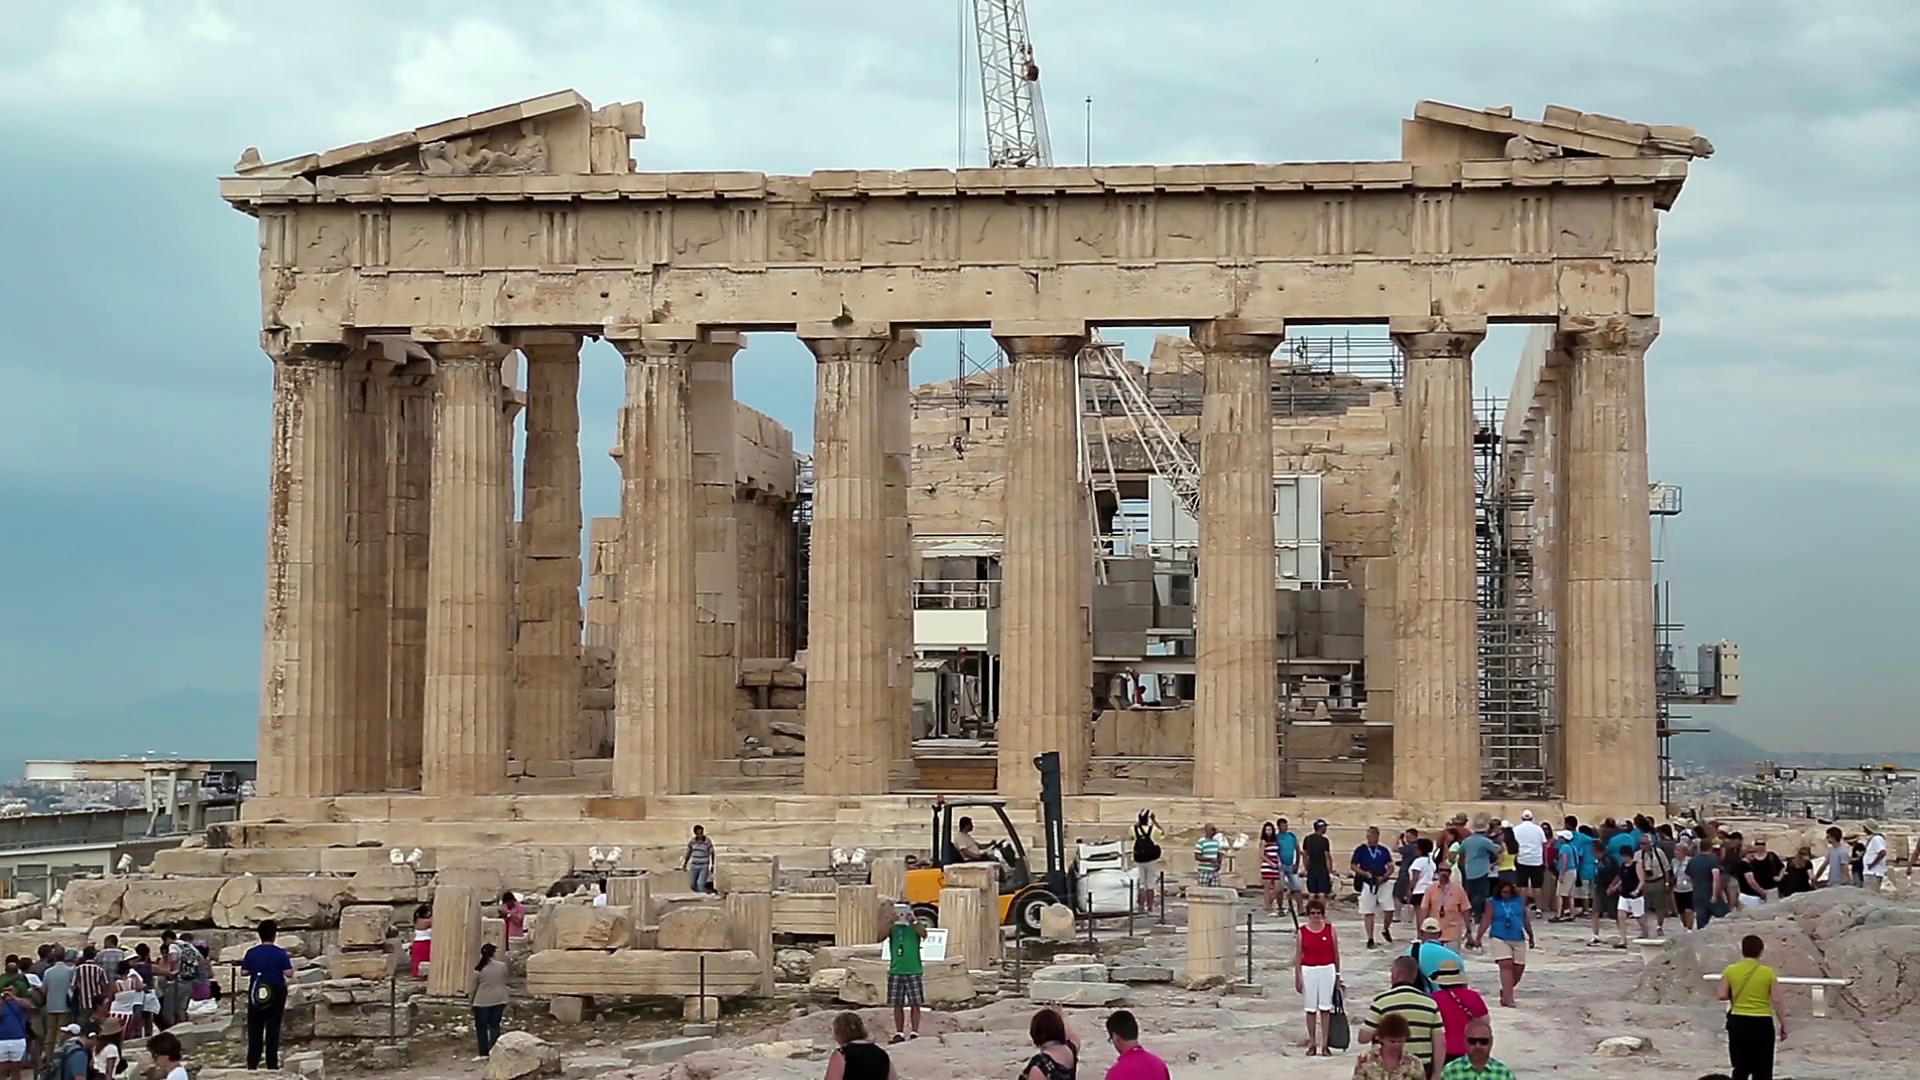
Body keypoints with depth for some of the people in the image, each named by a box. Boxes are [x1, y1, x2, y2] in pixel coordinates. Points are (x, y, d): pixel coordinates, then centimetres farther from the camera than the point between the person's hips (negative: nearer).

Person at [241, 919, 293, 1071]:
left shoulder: (251, 953, -4)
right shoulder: (280, 953, -10)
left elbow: (244, 972, -1)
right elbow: (289, 973, -12)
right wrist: (289, 963, 7)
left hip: (256, 994, 2)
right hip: (276, 994, -2)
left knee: (254, 1029, 9)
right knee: (273, 1029, 4)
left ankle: (252, 1063, 9)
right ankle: (272, 1063, 5)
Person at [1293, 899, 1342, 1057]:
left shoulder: (1330, 929, 1)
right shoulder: (1302, 932, 0)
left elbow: (1336, 953, 7)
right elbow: (1298, 956, 2)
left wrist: (1337, 975, 9)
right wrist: (1298, 977, -1)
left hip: (1327, 970, 0)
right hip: (1308, 971, 0)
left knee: (1325, 1008, 0)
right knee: (1311, 1008, 4)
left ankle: (1324, 1044, 4)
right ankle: (1312, 1044, 11)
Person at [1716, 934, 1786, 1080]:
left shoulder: (1730, 970, -3)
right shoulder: (1769, 972, -6)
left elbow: (1721, 995, -5)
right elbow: (1776, 1001, -6)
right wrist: (1783, 1024, 3)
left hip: (1738, 1022, 2)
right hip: (1762, 1023, -2)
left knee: (1740, 1068, 11)